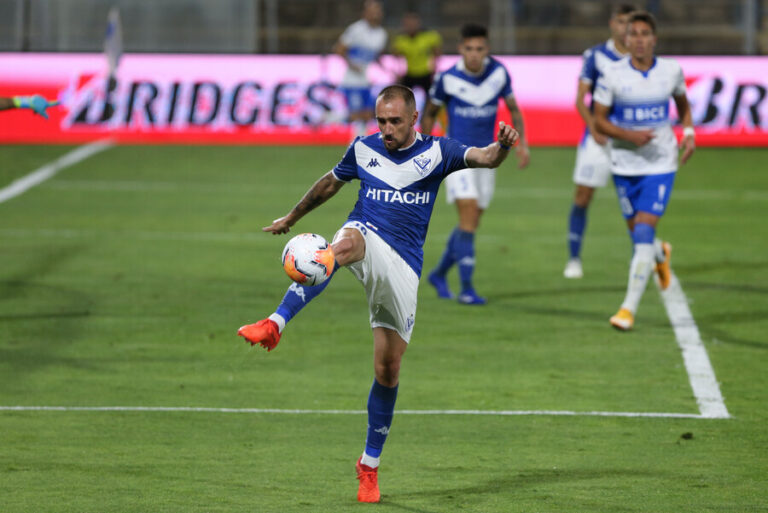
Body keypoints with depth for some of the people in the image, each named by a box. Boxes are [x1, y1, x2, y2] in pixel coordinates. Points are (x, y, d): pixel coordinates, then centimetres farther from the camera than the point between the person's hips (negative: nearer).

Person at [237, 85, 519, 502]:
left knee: (388, 370, 1)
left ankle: (370, 465, 16)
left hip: (403, 267, 0)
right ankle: (274, 325, -56)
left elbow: (484, 158, -15)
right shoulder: (364, 148, 7)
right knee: (345, 244, -40)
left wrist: (502, 145, -38)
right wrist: (292, 217, 36)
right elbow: (331, 182, 25)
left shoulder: (435, 152, 1)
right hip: (366, 238, 0)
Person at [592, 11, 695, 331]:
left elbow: (682, 104, 17)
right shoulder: (612, 76, -8)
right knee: (638, 235, 11)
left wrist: (689, 133, 1)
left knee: (643, 234, -13)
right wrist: (629, 135, -19)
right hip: (625, 165, 1)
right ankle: (661, 256, 49)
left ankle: (629, 308, -10)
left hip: (660, 164, -1)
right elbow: (599, 120, -3)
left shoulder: (671, 71, -2)